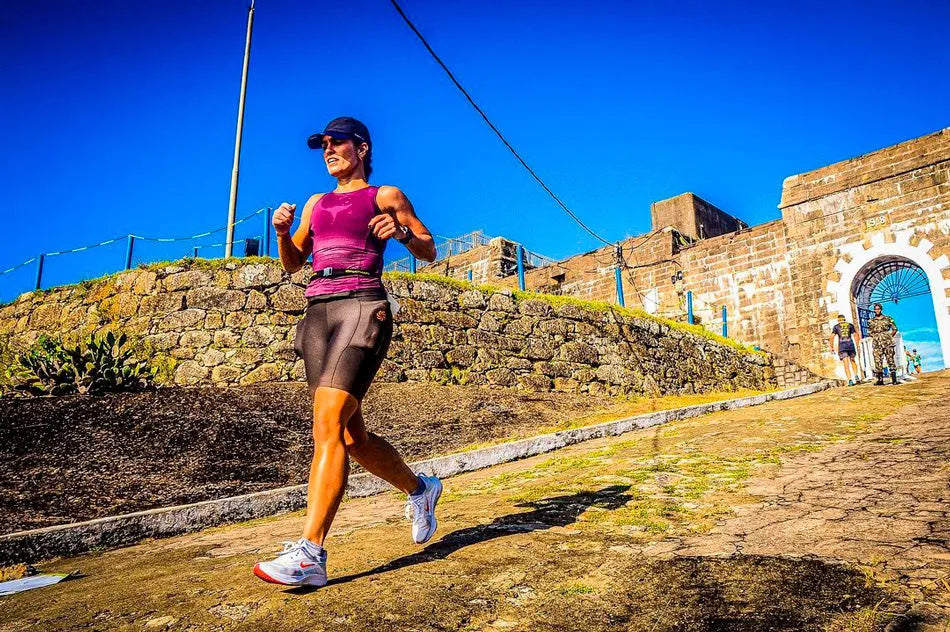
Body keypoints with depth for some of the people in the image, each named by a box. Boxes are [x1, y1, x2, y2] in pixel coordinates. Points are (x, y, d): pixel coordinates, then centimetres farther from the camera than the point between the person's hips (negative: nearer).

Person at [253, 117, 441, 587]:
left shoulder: (386, 196, 10)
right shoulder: (317, 203, 24)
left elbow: (429, 252, 10)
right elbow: (292, 263, 25)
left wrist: (401, 231, -10)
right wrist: (282, 231, 6)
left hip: (362, 308, -6)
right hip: (318, 314, 6)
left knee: (328, 424, -19)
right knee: (351, 436, 7)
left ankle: (309, 554, -17)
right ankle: (419, 490, 30)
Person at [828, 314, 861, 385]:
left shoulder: (836, 326, 8)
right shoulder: (850, 325, 12)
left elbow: (832, 337, -2)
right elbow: (856, 335, 6)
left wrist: (832, 347, 3)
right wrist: (857, 346, 10)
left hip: (842, 347, -2)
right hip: (851, 345, 2)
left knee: (846, 364, -1)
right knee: (852, 361, 22)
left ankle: (850, 380, -10)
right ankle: (856, 376, 7)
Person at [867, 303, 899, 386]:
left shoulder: (888, 319, 6)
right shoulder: (871, 321, 9)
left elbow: (895, 329, 11)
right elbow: (869, 332, 16)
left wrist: (890, 336, 1)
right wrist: (875, 337, 4)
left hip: (888, 343, -1)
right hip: (877, 344, 1)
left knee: (890, 360, -1)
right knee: (878, 361, -3)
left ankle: (894, 379, 3)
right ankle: (880, 379, 0)